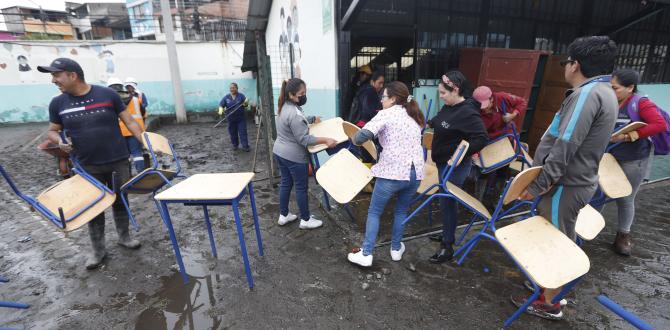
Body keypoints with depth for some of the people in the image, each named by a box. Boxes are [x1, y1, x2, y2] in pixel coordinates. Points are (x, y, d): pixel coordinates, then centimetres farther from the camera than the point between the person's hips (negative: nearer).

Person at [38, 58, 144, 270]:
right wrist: (59, 141, -10)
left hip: (117, 162, -2)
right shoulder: (57, 103, 1)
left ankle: (124, 236, 33)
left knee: (120, 200, 12)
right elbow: (52, 131, 13)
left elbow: (129, 122, -2)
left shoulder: (107, 94, -7)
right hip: (88, 167, 2)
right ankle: (98, 251, 24)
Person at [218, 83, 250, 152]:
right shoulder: (226, 97, 3)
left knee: (243, 132, -3)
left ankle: (245, 146, 2)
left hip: (241, 118, -2)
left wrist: (246, 103, -30)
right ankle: (235, 145, 27)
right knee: (233, 133, 10)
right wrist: (221, 110, -22)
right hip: (231, 119, 2)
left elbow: (246, 104, -5)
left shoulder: (241, 96, -2)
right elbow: (221, 104, 0)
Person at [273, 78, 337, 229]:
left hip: (280, 152, 10)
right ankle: (306, 220, 19)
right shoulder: (294, 113, -26)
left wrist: (313, 119, 23)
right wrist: (325, 140, -28)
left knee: (286, 183, 18)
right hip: (294, 156, -9)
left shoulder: (285, 106, 6)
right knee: (301, 187, 4)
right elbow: (304, 139, -26)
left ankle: (283, 215, 30)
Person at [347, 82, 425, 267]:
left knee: (374, 212, 10)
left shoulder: (386, 114, -4)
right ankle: (396, 249, 34)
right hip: (415, 172, 6)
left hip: (392, 172, -6)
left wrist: (356, 140, 4)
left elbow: (364, 135, -18)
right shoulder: (414, 116, 18)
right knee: (401, 211, 24)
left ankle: (366, 254, 14)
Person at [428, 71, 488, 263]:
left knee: (447, 202, 1)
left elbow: (481, 138, -28)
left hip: (455, 166, -9)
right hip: (443, 163, 9)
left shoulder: (467, 112, -23)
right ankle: (447, 235, 39)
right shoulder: (449, 107, 3)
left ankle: (447, 247, 16)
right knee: (446, 200, 20)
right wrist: (430, 123, 11)